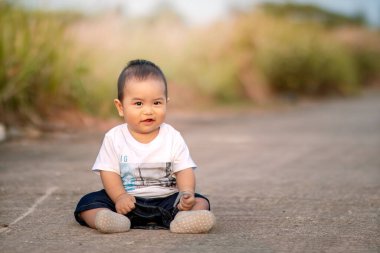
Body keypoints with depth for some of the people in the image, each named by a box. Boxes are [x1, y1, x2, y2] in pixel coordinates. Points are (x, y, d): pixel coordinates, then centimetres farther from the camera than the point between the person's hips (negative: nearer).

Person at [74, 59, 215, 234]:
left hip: (166, 199, 0)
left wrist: (187, 193, -23)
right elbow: (109, 172, -4)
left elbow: (184, 171, -3)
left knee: (200, 202, -21)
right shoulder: (114, 138, -2)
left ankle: (182, 219, -50)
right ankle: (114, 220, -47)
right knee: (87, 202, -20)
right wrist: (119, 197, -20)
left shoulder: (173, 137, -1)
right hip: (128, 201, 0)